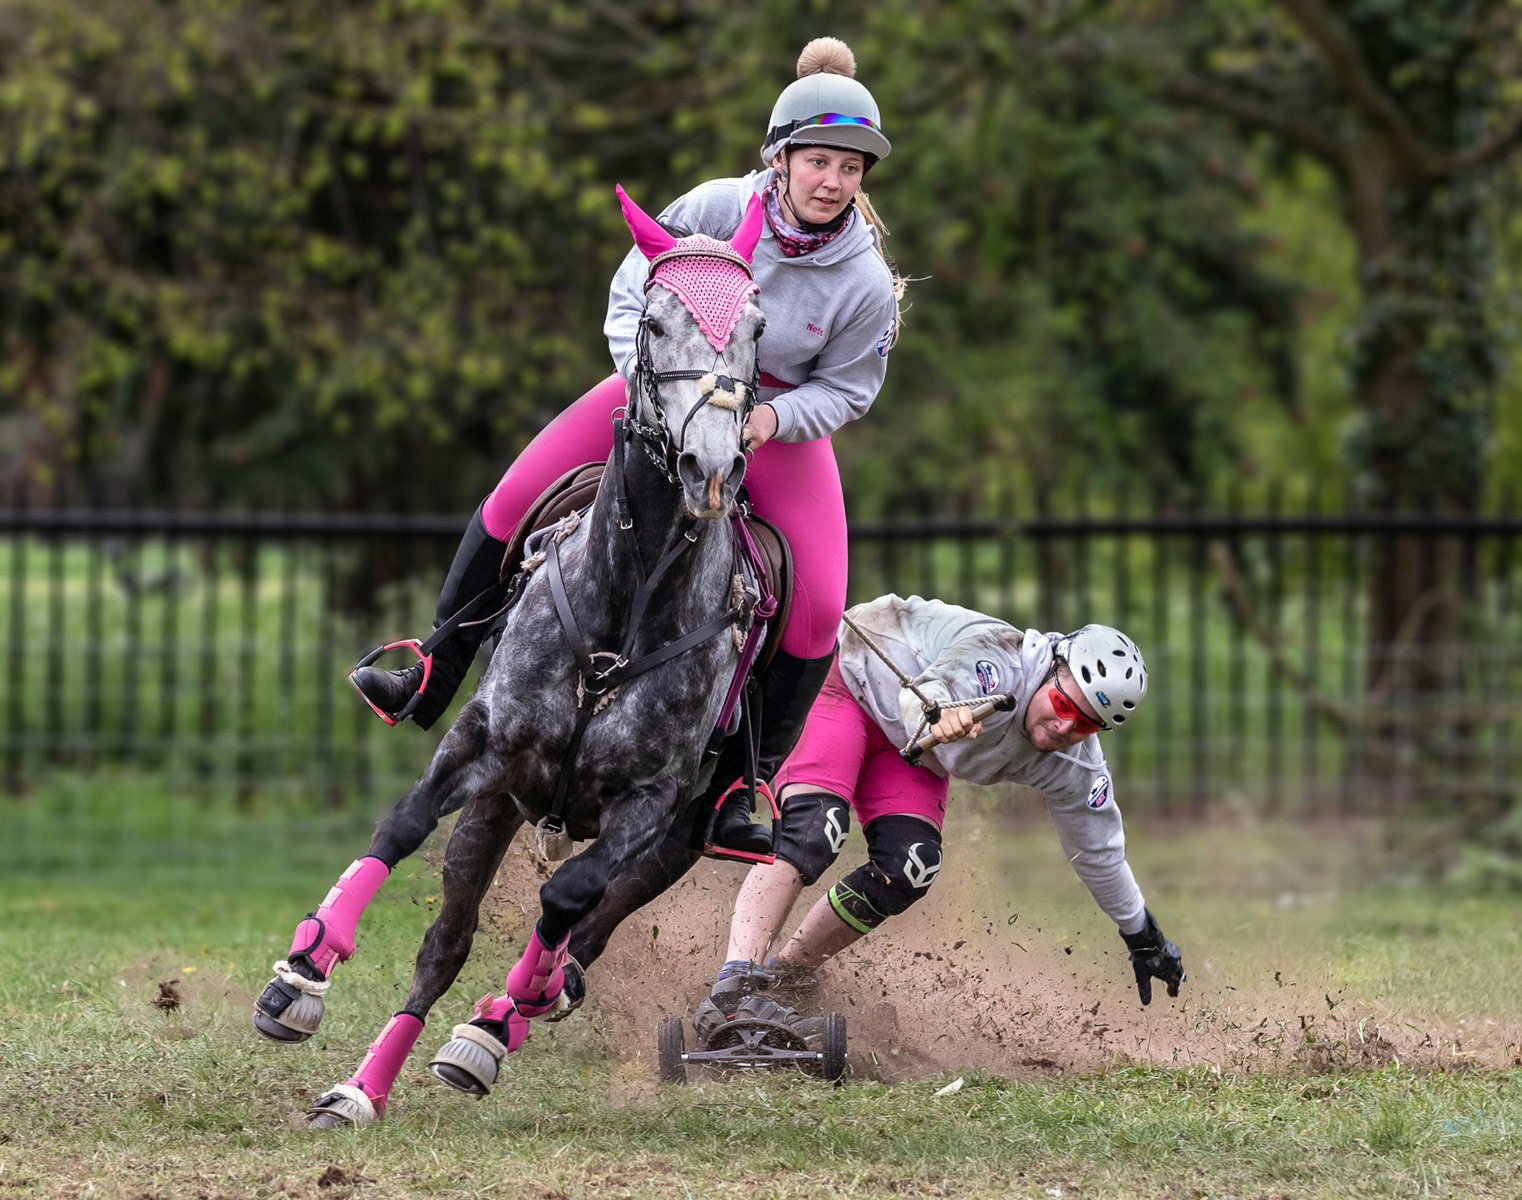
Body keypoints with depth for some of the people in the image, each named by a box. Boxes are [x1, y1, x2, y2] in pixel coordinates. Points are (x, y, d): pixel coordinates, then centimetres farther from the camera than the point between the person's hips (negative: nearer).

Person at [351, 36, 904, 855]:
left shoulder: (868, 285, -23)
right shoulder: (716, 208, -23)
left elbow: (846, 390, -10)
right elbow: (632, 296, -12)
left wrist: (773, 417, -28)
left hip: (779, 426, -1)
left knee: (818, 604, -17)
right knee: (518, 498, -7)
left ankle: (743, 787, -2)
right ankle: (434, 678, 8)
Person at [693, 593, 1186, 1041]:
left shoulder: (1073, 768, -14)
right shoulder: (1000, 658, -35)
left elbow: (1098, 851, 1)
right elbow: (924, 691, -51)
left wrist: (1142, 939, 10)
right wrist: (940, 714, -75)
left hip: (906, 747, 6)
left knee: (908, 867, -17)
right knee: (816, 827, -28)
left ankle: (784, 973, -2)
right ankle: (731, 991, -40)